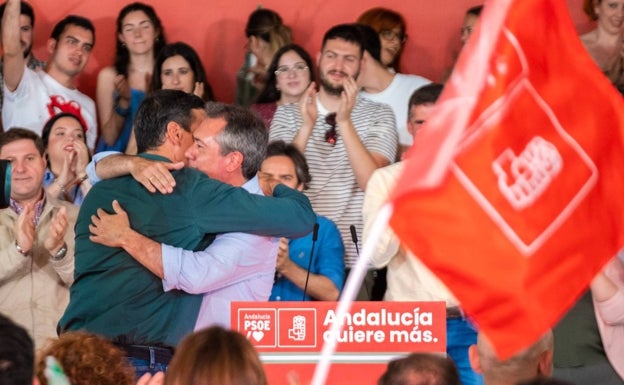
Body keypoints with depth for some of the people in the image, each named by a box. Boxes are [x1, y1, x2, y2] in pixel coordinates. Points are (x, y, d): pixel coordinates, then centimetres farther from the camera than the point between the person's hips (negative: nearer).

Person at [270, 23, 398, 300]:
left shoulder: (379, 116, 2)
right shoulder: (287, 115, 6)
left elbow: (371, 183, -12)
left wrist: (345, 122, -20)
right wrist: (306, 127, -18)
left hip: (354, 260, -1)